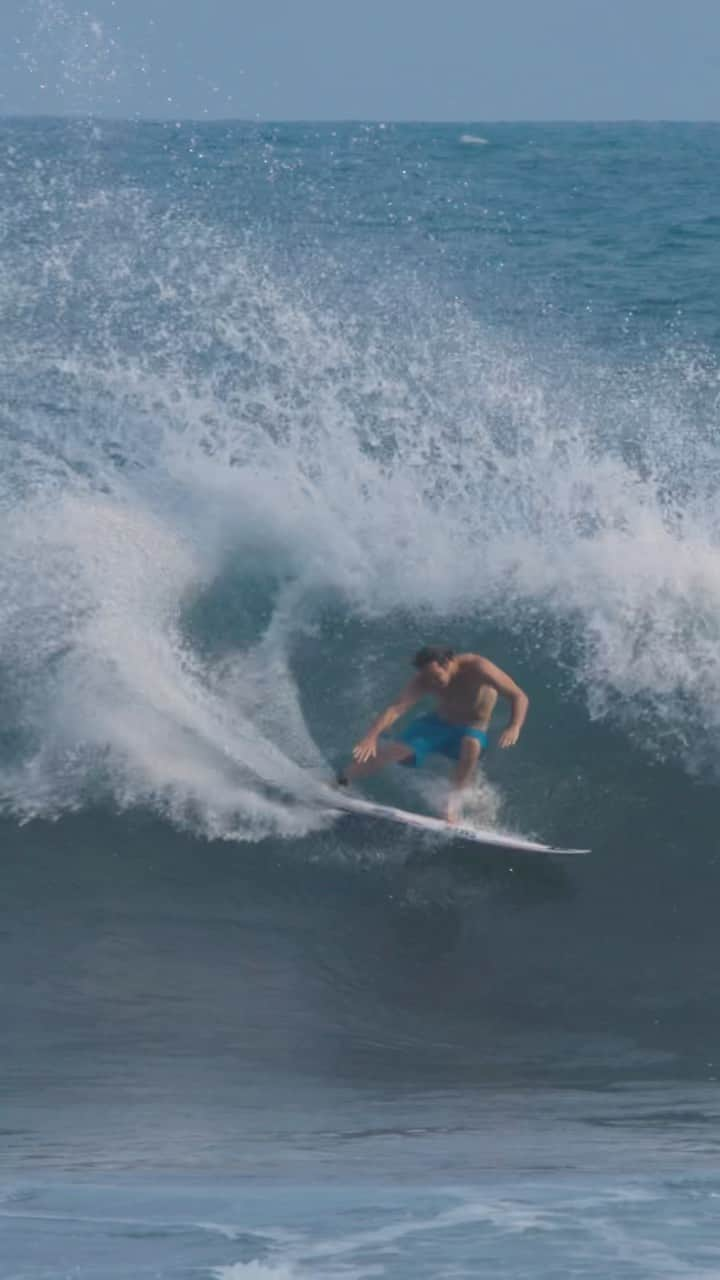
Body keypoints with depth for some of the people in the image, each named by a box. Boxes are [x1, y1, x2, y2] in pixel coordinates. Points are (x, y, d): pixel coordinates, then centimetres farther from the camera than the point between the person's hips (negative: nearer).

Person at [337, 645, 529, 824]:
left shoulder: (476, 668, -29)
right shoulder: (423, 680, -21)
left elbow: (519, 697, -32)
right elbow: (395, 709, -32)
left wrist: (514, 727, -51)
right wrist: (371, 736, -49)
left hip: (472, 729, -2)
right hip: (438, 723, 2)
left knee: (472, 745, -39)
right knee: (389, 752, -15)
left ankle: (453, 804, -30)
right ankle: (336, 782, 2)